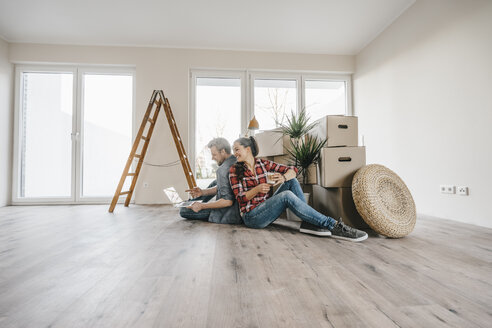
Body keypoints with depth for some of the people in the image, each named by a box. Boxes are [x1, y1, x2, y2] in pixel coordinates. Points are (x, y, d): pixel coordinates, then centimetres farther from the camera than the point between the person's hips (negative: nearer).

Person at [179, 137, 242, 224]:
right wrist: (202, 192, 1)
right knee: (215, 183, 28)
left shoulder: (223, 169, -24)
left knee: (183, 210, -5)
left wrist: (202, 206, -20)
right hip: (240, 208, 9)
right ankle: (193, 203, 36)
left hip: (229, 216, -9)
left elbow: (228, 201, -29)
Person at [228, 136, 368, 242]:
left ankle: (308, 222, -22)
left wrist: (283, 177, -21)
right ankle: (334, 226, -29)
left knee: (292, 181, -11)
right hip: (252, 215, -4)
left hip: (267, 207, 4)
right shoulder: (234, 170, -1)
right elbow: (240, 198, -6)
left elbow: (293, 170, 2)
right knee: (287, 196, -29)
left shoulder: (263, 163, 6)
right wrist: (257, 189, -24)